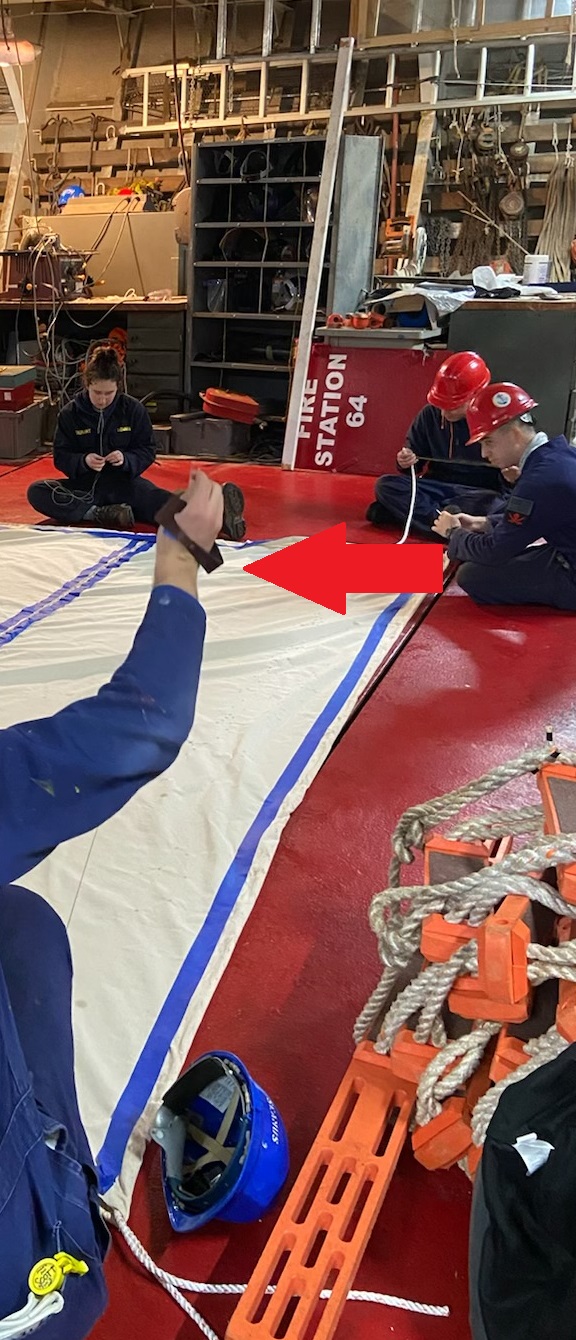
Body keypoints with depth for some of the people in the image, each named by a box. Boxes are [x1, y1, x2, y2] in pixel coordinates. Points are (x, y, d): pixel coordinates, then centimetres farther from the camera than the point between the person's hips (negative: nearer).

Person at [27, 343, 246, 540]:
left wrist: (126, 459, -22)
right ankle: (101, 514, -37)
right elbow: (60, 456, 0)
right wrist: (83, 461, -23)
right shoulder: (70, 414, -3)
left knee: (160, 502, -32)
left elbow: (148, 451, 0)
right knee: (36, 492, -25)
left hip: (124, 481, -1)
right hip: (86, 484, 2)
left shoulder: (133, 410, -3)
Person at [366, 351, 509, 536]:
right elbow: (415, 464, 11)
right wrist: (406, 462, -12)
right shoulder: (430, 414, 1)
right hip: (437, 487, 3)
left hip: (479, 493, -3)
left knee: (495, 504, -39)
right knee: (385, 484, -19)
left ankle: (404, 510, -31)